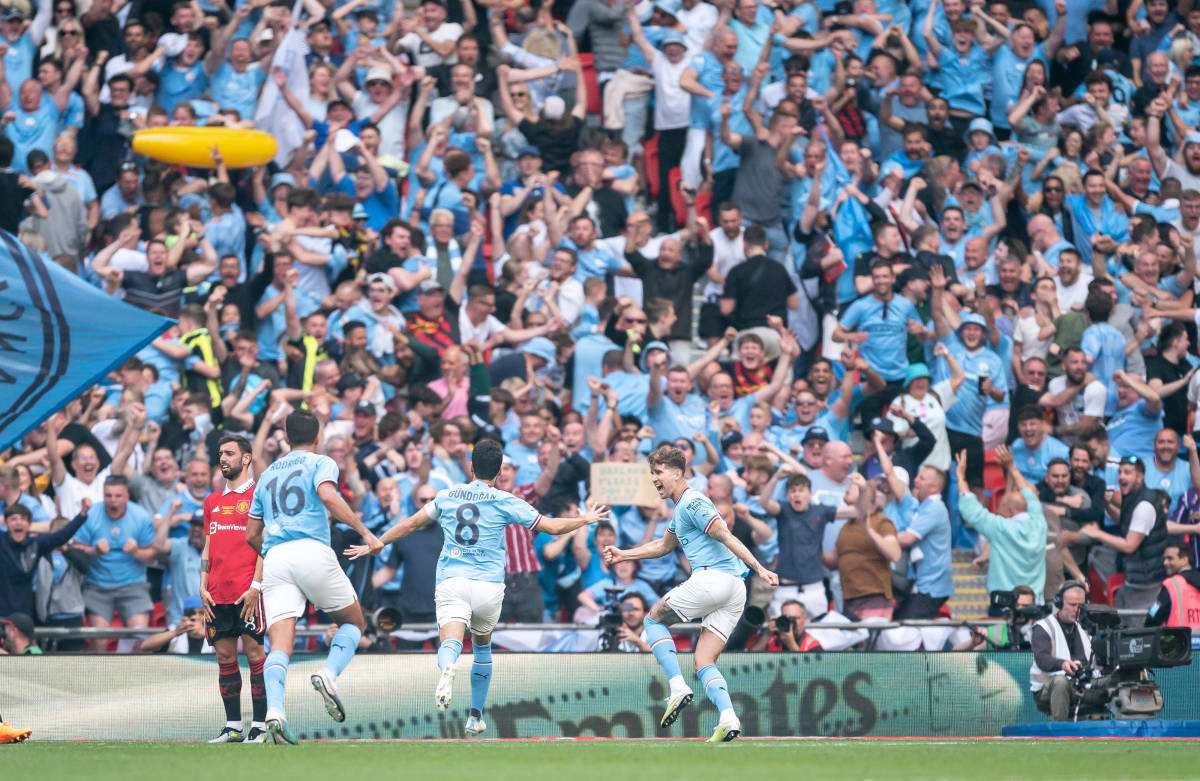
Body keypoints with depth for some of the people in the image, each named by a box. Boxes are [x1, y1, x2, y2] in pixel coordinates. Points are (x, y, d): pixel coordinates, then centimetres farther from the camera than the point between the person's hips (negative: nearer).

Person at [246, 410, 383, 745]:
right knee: (353, 622, 15)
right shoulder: (321, 463, 10)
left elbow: (251, 534, 27)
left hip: (274, 558, 4)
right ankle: (328, 674, -13)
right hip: (312, 551, -4)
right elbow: (328, 495, -13)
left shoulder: (268, 474, 27)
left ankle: (274, 710, -32)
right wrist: (364, 531, -15)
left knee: (280, 645, -7)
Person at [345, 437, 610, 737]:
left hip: (450, 582, 0)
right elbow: (553, 526, 4)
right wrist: (585, 520, 22)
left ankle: (447, 668, -56)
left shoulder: (447, 496, 11)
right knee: (482, 647, 23)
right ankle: (475, 717, 27)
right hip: (489, 585, 0)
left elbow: (410, 524, 20)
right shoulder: (505, 501, 4)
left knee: (450, 643, -19)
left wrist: (377, 543, 35)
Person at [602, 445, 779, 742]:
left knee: (654, 618, 9)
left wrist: (759, 568, -24)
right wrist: (623, 555, 41)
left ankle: (678, 687, -5)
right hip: (734, 590, 9)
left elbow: (726, 537, -16)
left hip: (712, 578, -9)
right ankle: (728, 719, -16)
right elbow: (664, 545, 41)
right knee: (704, 662, 4)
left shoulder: (692, 503, -6)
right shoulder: (680, 509, 25)